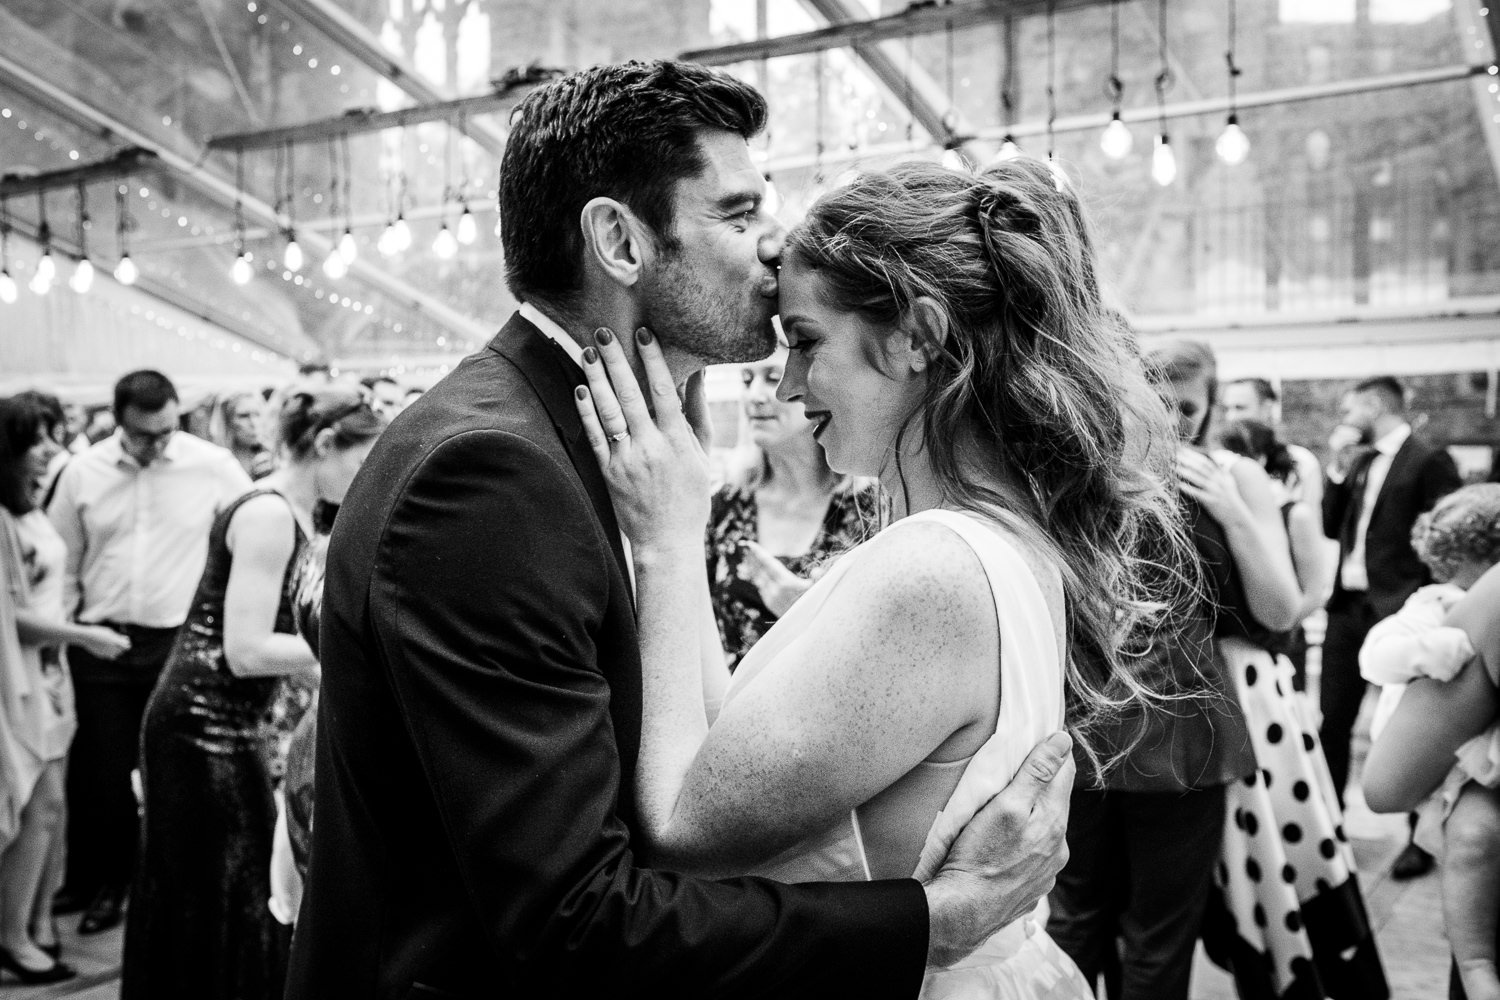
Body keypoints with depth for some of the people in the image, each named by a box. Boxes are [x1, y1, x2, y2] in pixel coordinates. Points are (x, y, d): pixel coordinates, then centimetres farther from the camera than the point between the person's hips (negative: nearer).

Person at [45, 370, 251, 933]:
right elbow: (63, 565, 8)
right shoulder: (83, 472, 1)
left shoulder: (213, 466, -6)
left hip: (180, 642, -2)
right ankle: (98, 882, 28)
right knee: (101, 771, 9)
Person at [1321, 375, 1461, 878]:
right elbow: (1332, 527, 10)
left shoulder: (1429, 461, -8)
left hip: (1396, 611, -7)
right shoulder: (1361, 463, 14)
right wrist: (1338, 468, 2)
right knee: (1331, 721, 10)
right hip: (1348, 606, 7)